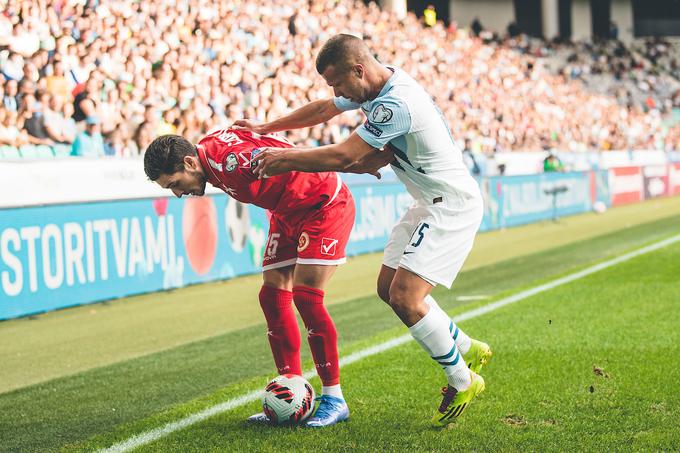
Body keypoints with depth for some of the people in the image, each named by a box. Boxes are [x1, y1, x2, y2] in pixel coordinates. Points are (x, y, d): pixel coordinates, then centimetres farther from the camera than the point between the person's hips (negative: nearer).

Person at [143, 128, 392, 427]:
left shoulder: (230, 161, -32)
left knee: (305, 296, -16)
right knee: (272, 298, 2)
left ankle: (334, 400, -8)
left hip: (326, 205, -9)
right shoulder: (208, 148, -3)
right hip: (288, 214, 9)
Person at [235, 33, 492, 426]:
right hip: (431, 203, 10)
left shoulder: (396, 105, -27)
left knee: (405, 298, -16)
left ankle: (462, 381, 1)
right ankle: (467, 349, 28)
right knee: (390, 287, 13)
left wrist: (284, 159, -14)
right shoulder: (376, 87, 4)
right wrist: (266, 129, 20)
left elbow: (342, 156, -26)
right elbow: (322, 110, 20)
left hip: (453, 205, -10)